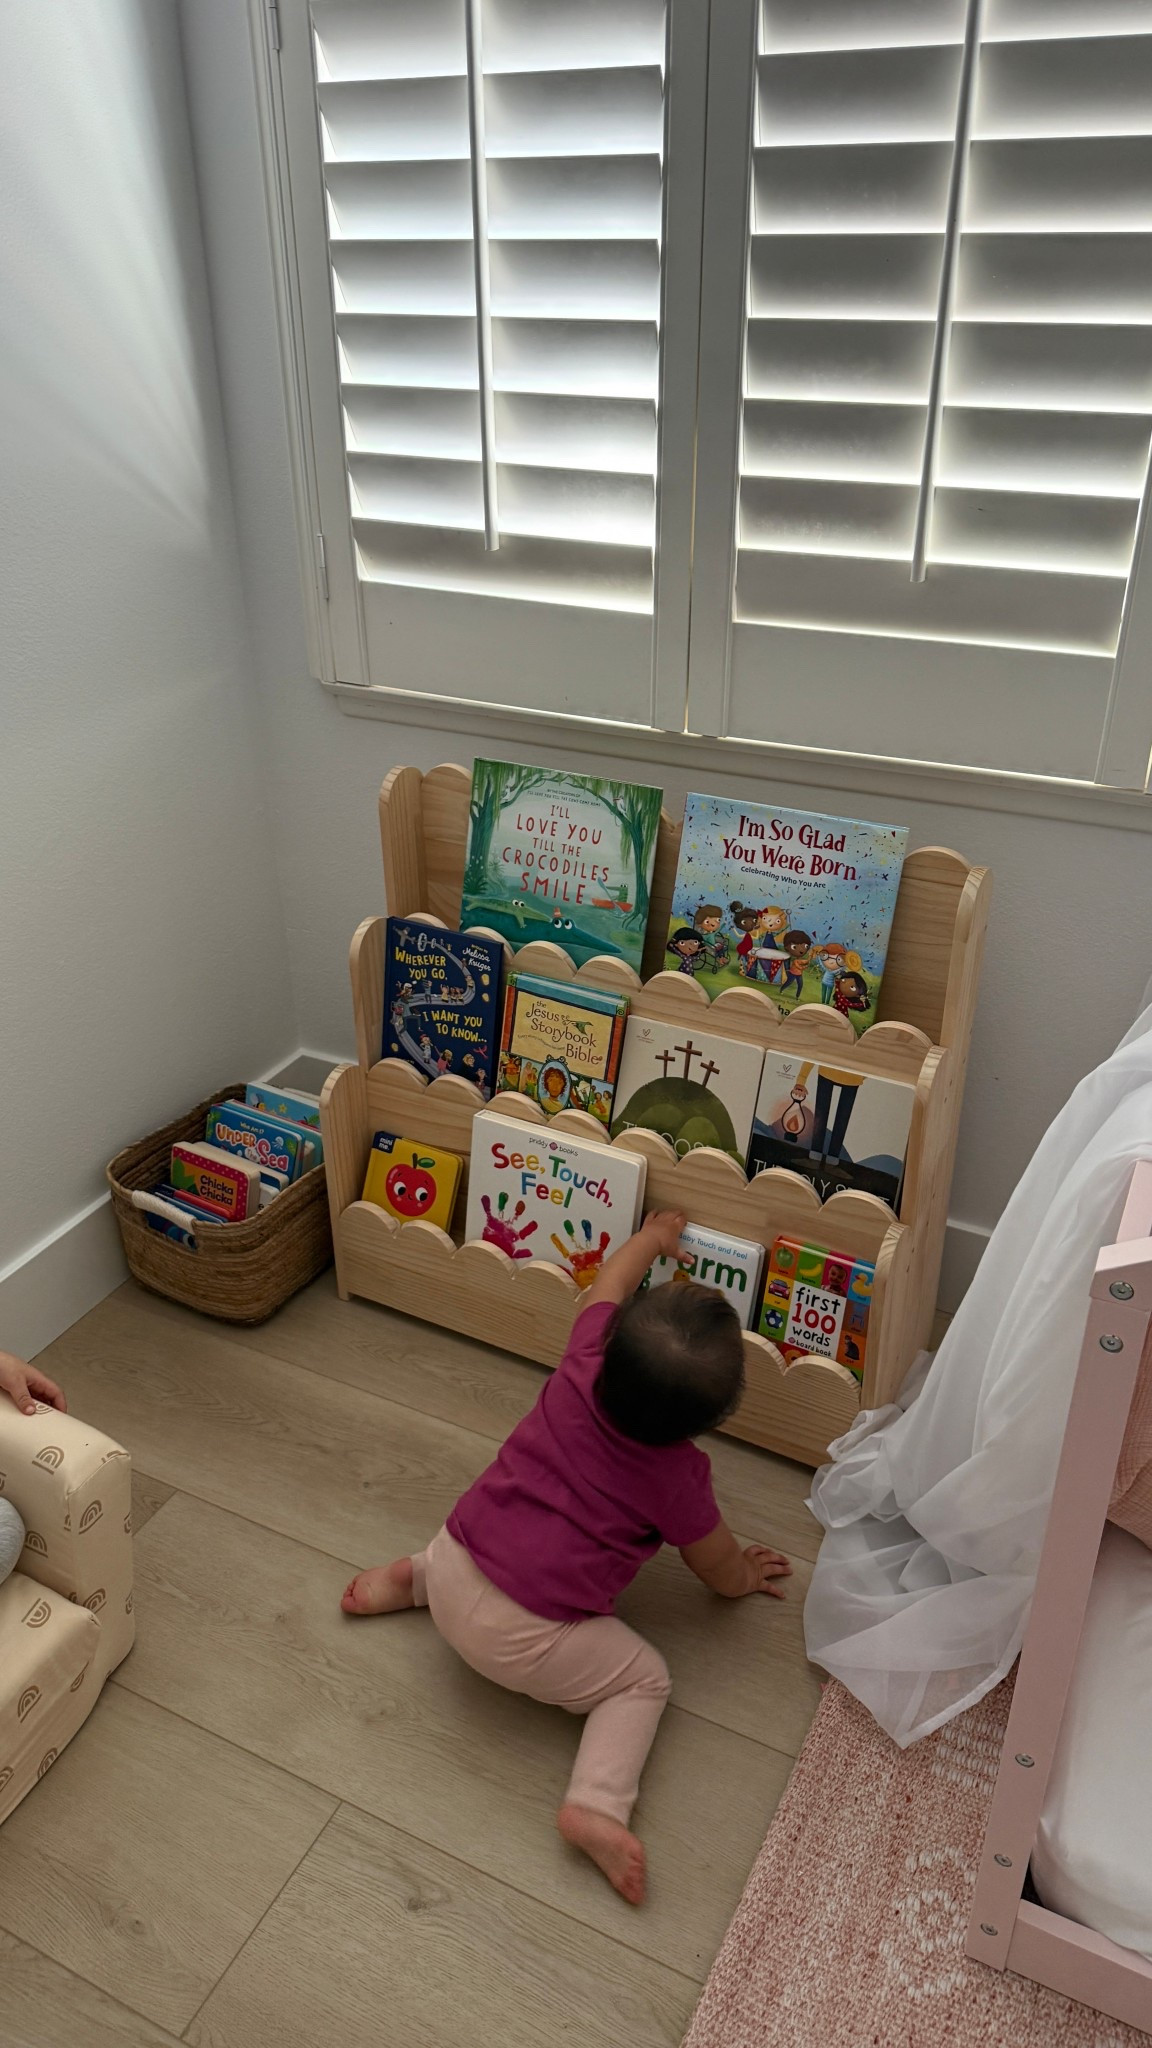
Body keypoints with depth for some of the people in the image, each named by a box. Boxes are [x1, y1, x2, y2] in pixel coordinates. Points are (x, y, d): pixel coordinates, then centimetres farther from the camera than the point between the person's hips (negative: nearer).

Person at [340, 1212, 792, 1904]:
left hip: (457, 1568, 6)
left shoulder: (584, 1366, -7)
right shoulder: (676, 1476, -14)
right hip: (522, 1641, -5)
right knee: (645, 1679, 12)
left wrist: (652, 1237, 32)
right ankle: (597, 1803, -5)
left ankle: (413, 1575, 26)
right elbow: (716, 1562, 7)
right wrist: (744, 1576, 30)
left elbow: (609, 1283, 15)